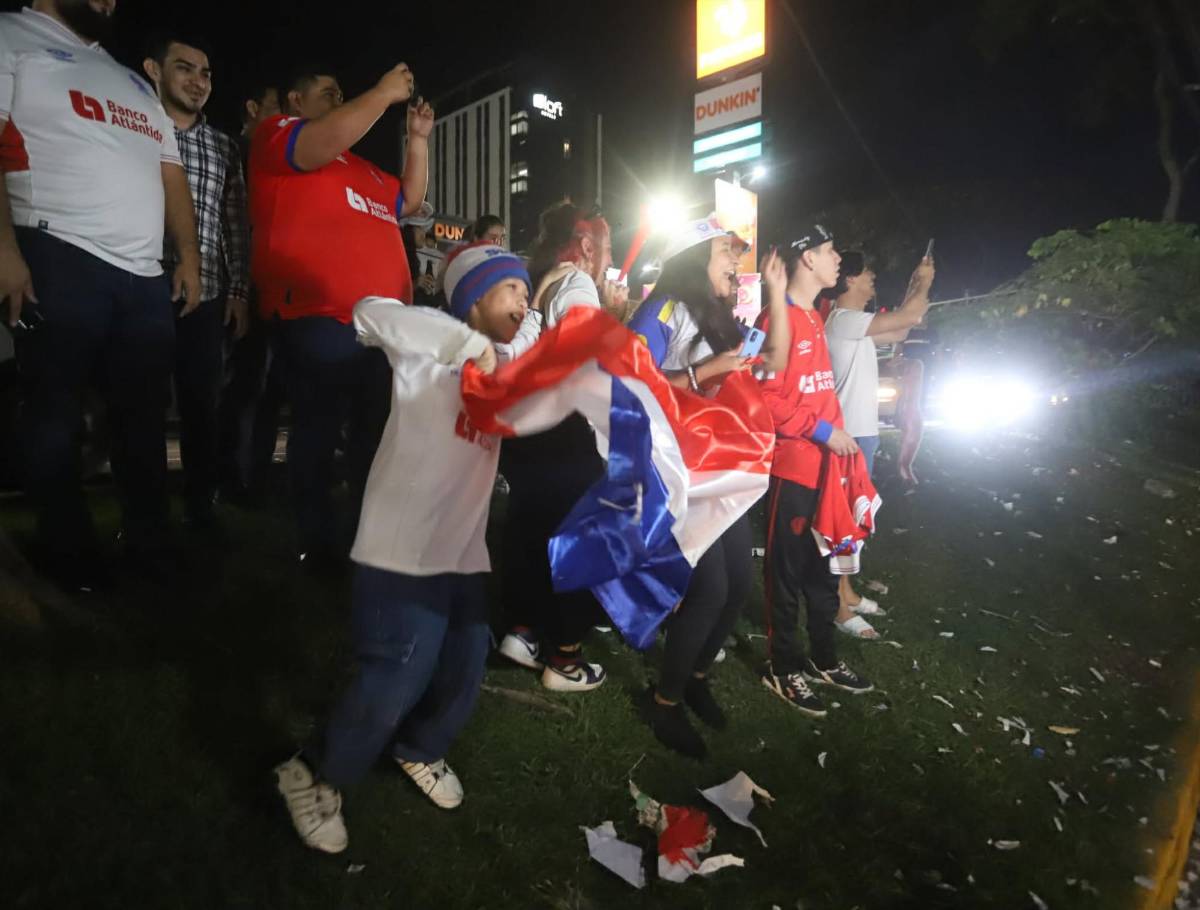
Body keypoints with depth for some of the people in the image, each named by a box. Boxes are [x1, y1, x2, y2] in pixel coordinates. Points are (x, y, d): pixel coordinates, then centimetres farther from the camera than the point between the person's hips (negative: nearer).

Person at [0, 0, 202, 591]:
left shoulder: (136, 86, 27)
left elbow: (170, 174, 22)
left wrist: (188, 256, 10)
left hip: (145, 277, 6)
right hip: (58, 262, -6)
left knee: (145, 415, 7)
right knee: (56, 415, 1)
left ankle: (147, 537, 17)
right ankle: (69, 550, 12)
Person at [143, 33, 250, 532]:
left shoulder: (223, 147, 15)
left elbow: (236, 225, 13)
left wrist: (239, 291, 5)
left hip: (206, 295, 2)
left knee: (201, 405, 4)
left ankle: (200, 508, 15)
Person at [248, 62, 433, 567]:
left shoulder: (358, 164, 30)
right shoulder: (275, 133, 7)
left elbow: (409, 200, 31)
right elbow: (322, 144, -13)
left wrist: (418, 138, 24)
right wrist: (383, 93, -5)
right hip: (319, 316, -8)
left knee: (377, 428, 10)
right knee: (320, 427, -5)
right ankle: (320, 541, 5)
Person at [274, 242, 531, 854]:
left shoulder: (503, 370, 17)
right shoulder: (430, 351, -5)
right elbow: (371, 314, -22)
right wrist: (469, 340, -25)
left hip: (466, 552, 7)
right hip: (405, 549, -7)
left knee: (463, 676, 14)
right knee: (394, 682, -5)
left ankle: (418, 751, 44)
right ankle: (315, 778, 22)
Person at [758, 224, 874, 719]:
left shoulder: (815, 319, 16)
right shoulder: (779, 320, -13)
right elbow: (766, 399, -20)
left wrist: (839, 434, 13)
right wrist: (823, 432, -19)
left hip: (823, 464, 9)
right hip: (791, 466, -9)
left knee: (822, 567, 17)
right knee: (788, 570, 3)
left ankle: (824, 659, 31)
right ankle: (783, 667, 18)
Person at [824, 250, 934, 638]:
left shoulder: (854, 324, 16)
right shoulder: (843, 320, -16)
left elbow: (898, 333, 25)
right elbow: (907, 316, -18)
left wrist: (914, 288, 18)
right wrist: (924, 282, 0)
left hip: (862, 432, 11)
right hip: (850, 435, -11)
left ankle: (846, 592, 27)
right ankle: (838, 606, 1)